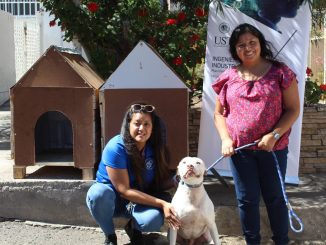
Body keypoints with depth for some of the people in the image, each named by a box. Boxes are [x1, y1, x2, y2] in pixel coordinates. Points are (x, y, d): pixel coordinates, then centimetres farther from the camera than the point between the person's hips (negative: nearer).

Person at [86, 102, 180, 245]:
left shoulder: (156, 147, -12)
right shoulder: (115, 148, -26)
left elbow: (162, 180, -3)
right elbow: (124, 190, -25)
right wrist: (161, 203, -30)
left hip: (141, 201, 2)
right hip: (113, 198, -2)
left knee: (154, 220, -31)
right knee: (97, 193, -37)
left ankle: (133, 228, 7)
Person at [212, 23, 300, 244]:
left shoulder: (280, 72, -3)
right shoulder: (228, 77, 4)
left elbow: (293, 109, -4)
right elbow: (219, 113, 9)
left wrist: (274, 135, -16)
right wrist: (225, 139, -7)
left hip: (273, 148, -2)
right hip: (240, 149, 2)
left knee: (275, 197, 12)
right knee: (247, 199, 11)